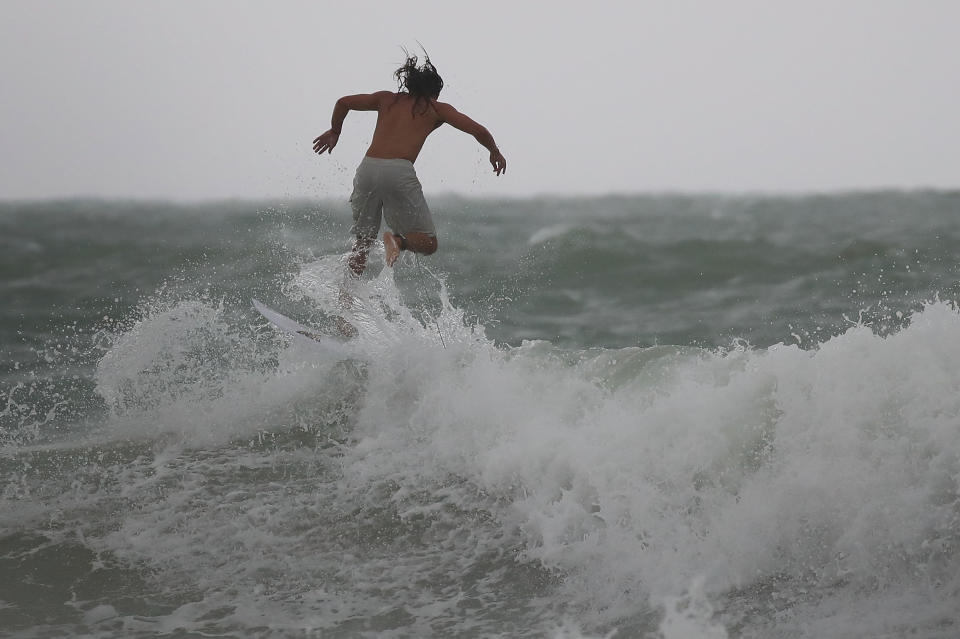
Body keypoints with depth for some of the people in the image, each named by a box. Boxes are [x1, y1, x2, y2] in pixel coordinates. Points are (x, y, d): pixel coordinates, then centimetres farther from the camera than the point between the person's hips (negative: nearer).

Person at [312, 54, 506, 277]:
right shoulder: (437, 109, 16)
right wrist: (494, 152, 29)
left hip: (367, 168, 4)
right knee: (428, 243, 5)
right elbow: (478, 130, 10)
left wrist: (334, 131, 39)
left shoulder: (387, 99, 24)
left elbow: (343, 102, 22)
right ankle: (397, 240, -27)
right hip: (399, 171, -4)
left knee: (363, 241, 20)